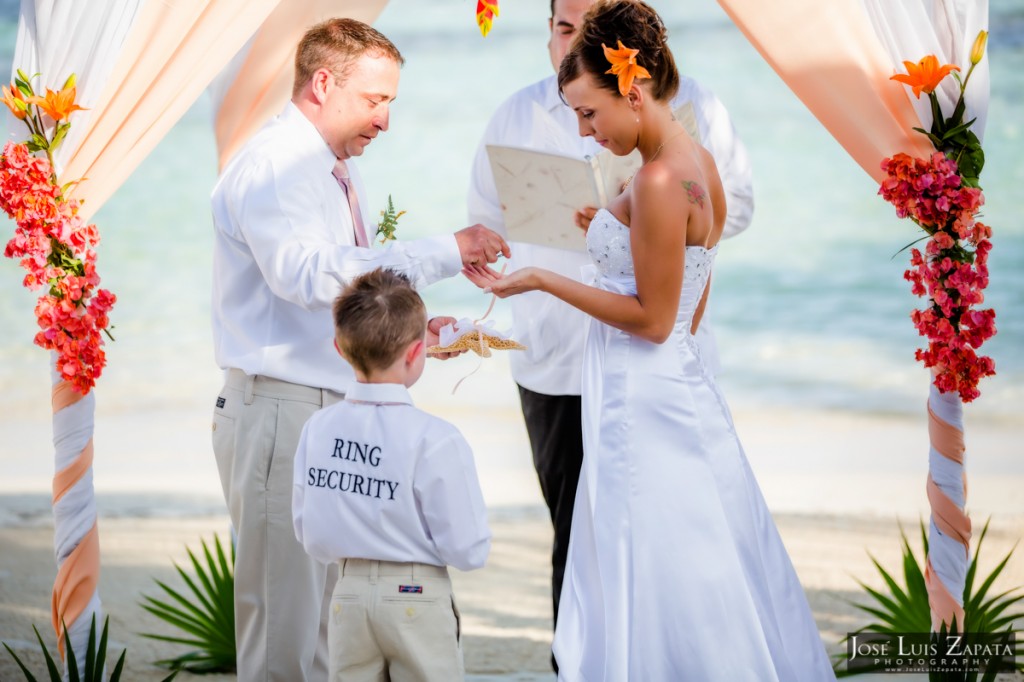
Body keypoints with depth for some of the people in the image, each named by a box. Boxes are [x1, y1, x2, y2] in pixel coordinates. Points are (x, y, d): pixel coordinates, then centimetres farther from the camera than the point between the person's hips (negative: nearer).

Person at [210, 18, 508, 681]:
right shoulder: (272, 167, -13)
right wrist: (443, 252, -29)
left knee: (338, 621, 11)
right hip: (282, 410, -9)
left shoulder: (341, 171, 18)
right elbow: (307, 275, -30)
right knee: (287, 620, -6)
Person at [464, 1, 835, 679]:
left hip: (646, 405, -10)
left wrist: (542, 280, -14)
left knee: (648, 588, -3)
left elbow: (652, 320, -17)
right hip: (682, 384, 10)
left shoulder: (658, 182, -20)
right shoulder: (699, 162, 9)